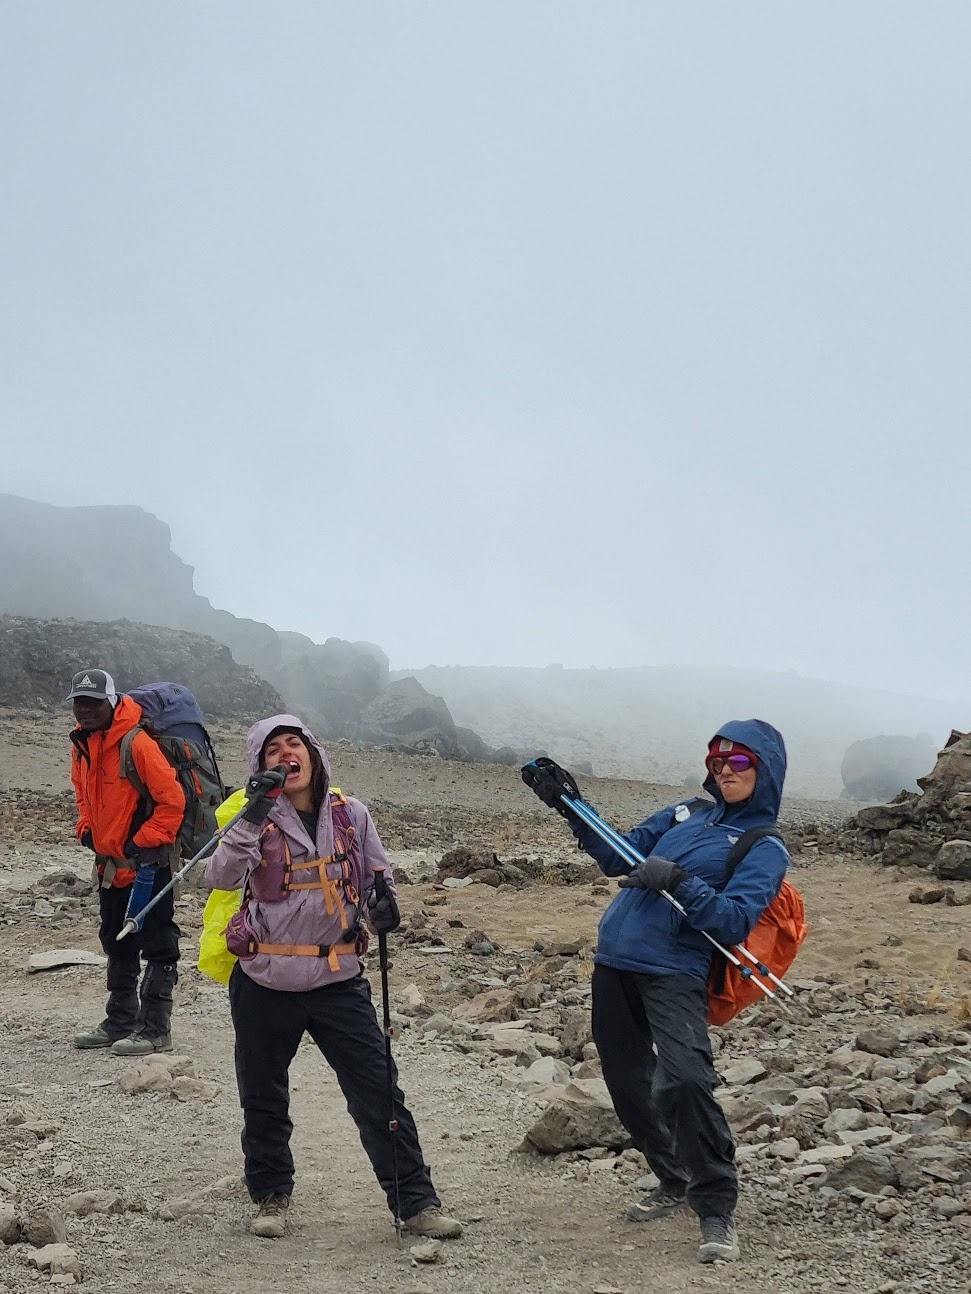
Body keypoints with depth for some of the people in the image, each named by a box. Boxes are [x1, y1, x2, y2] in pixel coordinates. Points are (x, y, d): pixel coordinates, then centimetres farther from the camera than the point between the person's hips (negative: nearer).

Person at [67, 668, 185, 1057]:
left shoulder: (136, 743, -19)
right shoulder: (81, 744, 6)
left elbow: (172, 800, -18)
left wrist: (141, 843, -16)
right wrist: (87, 829, 8)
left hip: (147, 863, -9)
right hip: (111, 863, 9)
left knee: (157, 947, -1)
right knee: (117, 944, 18)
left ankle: (155, 1029, 3)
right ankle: (121, 1021, 30)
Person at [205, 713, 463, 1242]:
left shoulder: (351, 814, 2)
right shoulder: (257, 819, -5)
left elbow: (377, 875, 16)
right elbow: (221, 877, -22)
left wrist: (383, 900, -7)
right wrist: (256, 812, -33)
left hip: (339, 981, 1)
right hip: (266, 985, -1)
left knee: (380, 1094, -2)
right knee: (264, 1100, 13)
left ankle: (416, 1202, 7)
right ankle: (271, 1196, 33)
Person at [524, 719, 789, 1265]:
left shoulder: (764, 849, 0)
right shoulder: (685, 814, 18)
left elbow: (735, 921, -12)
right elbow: (619, 857, 21)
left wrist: (680, 882, -24)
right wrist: (571, 809, 11)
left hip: (675, 972, -6)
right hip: (615, 961, 7)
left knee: (684, 1080, -23)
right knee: (627, 1081, 12)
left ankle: (717, 1208, -8)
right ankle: (675, 1181, 32)